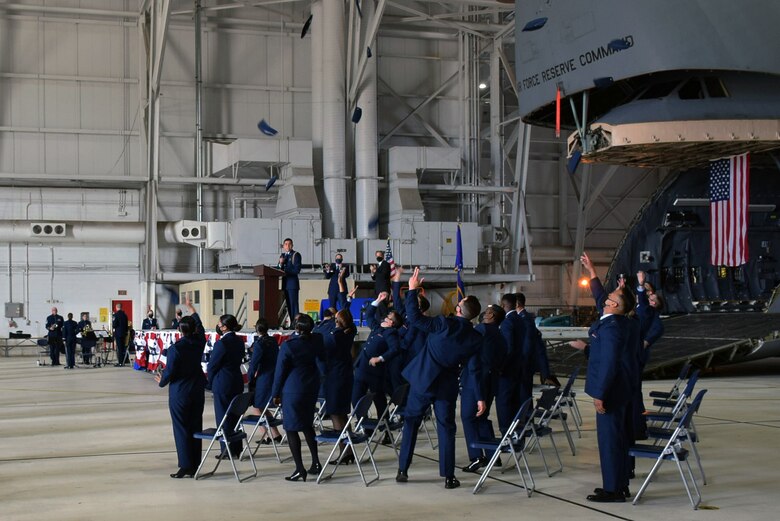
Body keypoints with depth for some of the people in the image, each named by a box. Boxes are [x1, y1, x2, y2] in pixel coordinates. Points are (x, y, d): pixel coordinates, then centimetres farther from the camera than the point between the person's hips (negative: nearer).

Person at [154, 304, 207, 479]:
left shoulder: (175, 348, -17)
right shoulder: (199, 342, -2)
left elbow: (169, 372, -14)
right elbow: (200, 326, 18)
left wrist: (161, 381, 9)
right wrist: (192, 309, 33)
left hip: (180, 393, -5)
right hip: (197, 391, 5)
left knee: (181, 429, 1)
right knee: (195, 427, 9)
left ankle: (185, 466, 0)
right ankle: (194, 466, 12)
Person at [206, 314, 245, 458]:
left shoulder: (221, 343, -17)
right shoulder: (239, 342, 6)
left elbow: (212, 366, -12)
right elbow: (239, 360, 9)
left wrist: (210, 384, 4)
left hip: (222, 384, -8)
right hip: (237, 381, 8)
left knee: (223, 417, 1)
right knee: (235, 415, 14)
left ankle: (227, 450, 3)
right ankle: (236, 449, 20)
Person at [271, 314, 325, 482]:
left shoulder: (288, 346, -19)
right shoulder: (316, 340, -5)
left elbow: (280, 371, -10)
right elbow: (322, 357, 18)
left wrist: (276, 394, -1)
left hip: (293, 390, -6)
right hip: (311, 387, 6)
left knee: (292, 429, 1)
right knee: (307, 425, 21)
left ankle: (300, 470, -2)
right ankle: (316, 463, 22)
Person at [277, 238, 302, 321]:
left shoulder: (296, 255, -2)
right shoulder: (282, 255, 18)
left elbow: (297, 270, -11)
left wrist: (285, 272, -17)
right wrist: (280, 263, -5)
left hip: (292, 283, -6)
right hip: (285, 283, 6)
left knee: (293, 304, -10)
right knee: (289, 305, 6)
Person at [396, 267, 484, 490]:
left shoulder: (444, 324, -17)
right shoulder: (475, 338, -6)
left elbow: (414, 317, -17)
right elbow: (475, 369, -3)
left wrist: (412, 289, -10)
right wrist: (480, 397, 4)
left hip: (423, 380, -2)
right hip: (447, 387, 2)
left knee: (411, 423, 13)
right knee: (446, 429, 11)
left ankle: (402, 471, 16)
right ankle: (448, 477, 8)